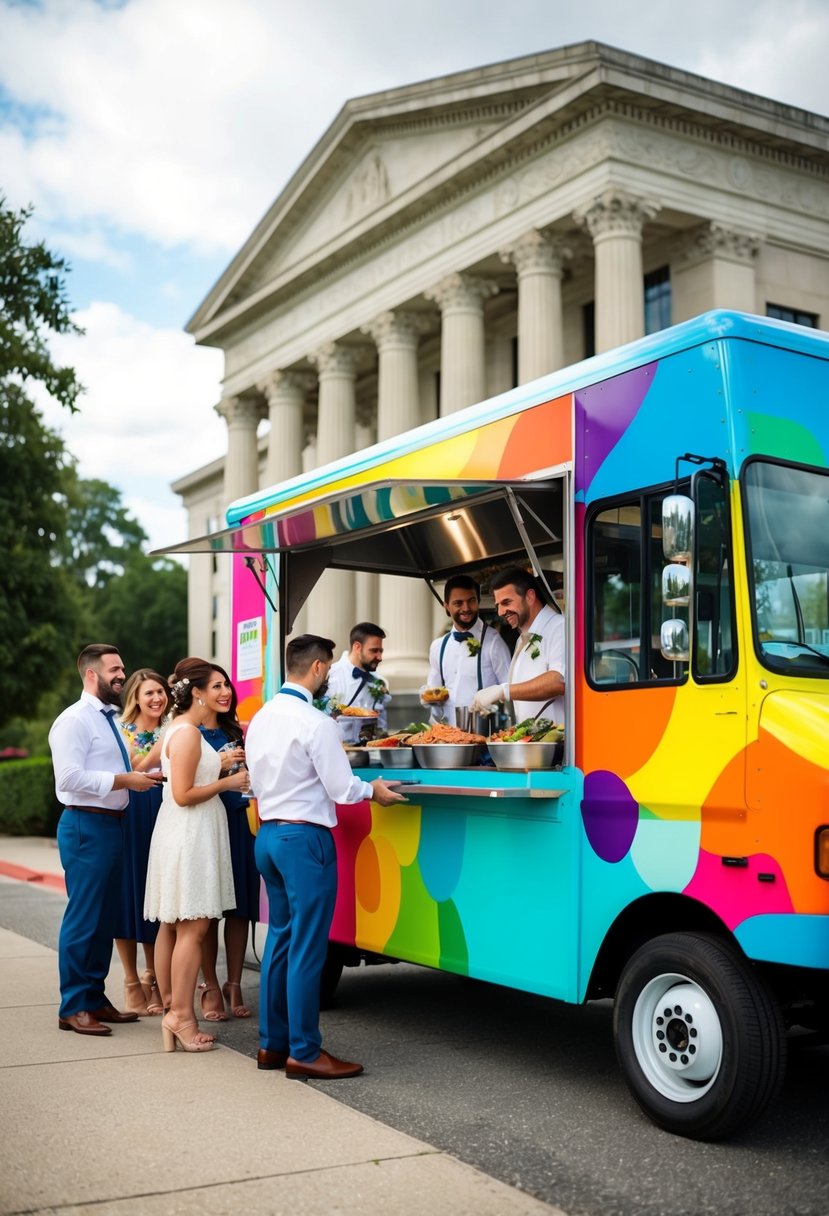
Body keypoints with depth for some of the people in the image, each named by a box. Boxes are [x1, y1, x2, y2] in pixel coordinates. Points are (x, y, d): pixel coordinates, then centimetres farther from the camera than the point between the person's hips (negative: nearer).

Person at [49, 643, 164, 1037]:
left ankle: (95, 999, 23)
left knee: (105, 918, 13)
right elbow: (70, 778, -21)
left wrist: (139, 773, 5)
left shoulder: (110, 720, 17)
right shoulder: (74, 720, -11)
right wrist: (126, 780, -19)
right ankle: (73, 1007, 5)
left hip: (111, 825, 9)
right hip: (86, 826, -9)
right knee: (83, 919, -4)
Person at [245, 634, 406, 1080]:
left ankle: (272, 1043, 22)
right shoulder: (315, 722, -16)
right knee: (307, 947, -2)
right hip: (304, 838, -9)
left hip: (268, 834, 9)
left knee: (279, 938, 15)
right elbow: (342, 789, -14)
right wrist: (374, 790, 4)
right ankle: (303, 1053, 4)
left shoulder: (261, 718, 9)